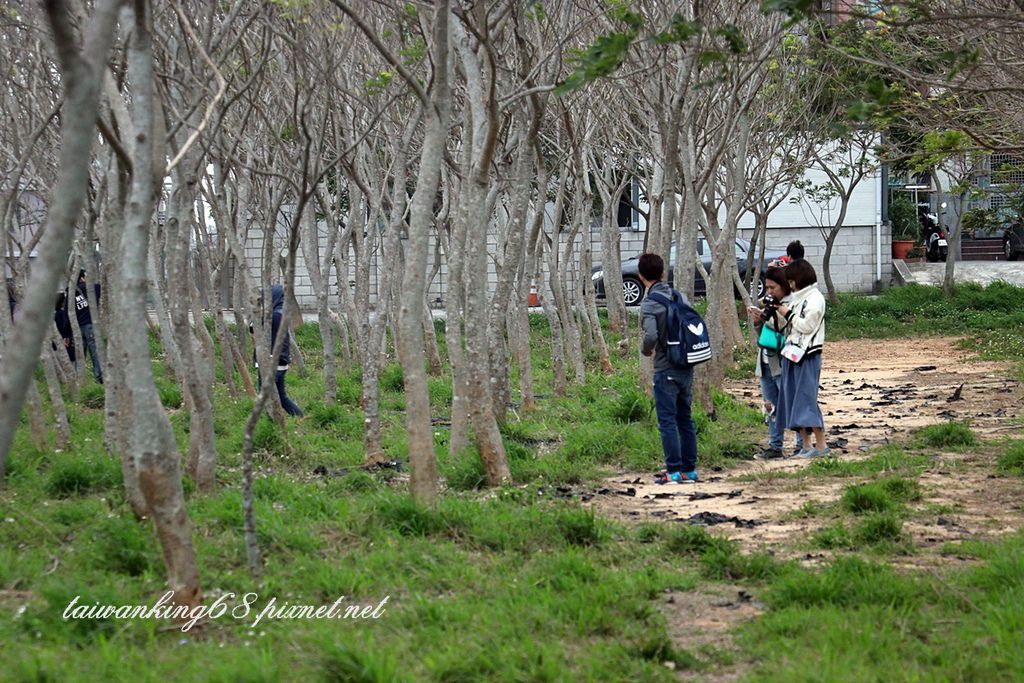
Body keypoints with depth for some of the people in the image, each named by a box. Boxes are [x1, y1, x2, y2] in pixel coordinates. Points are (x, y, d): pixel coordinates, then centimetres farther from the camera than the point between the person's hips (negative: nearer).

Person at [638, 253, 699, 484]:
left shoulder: (649, 304, -12)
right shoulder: (679, 296, 6)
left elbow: (651, 336, -23)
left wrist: (645, 350, -2)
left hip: (666, 369, -6)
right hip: (687, 366, 6)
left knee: (667, 421, -1)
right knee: (685, 419, 13)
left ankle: (674, 470, -3)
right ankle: (689, 469, 16)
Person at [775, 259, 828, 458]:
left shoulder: (815, 299, -9)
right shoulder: (796, 298, 17)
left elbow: (807, 326, -17)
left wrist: (788, 314, -9)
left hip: (808, 355, -9)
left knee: (806, 399, -10)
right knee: (793, 399, 7)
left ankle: (821, 445, -6)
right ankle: (806, 445, 11)